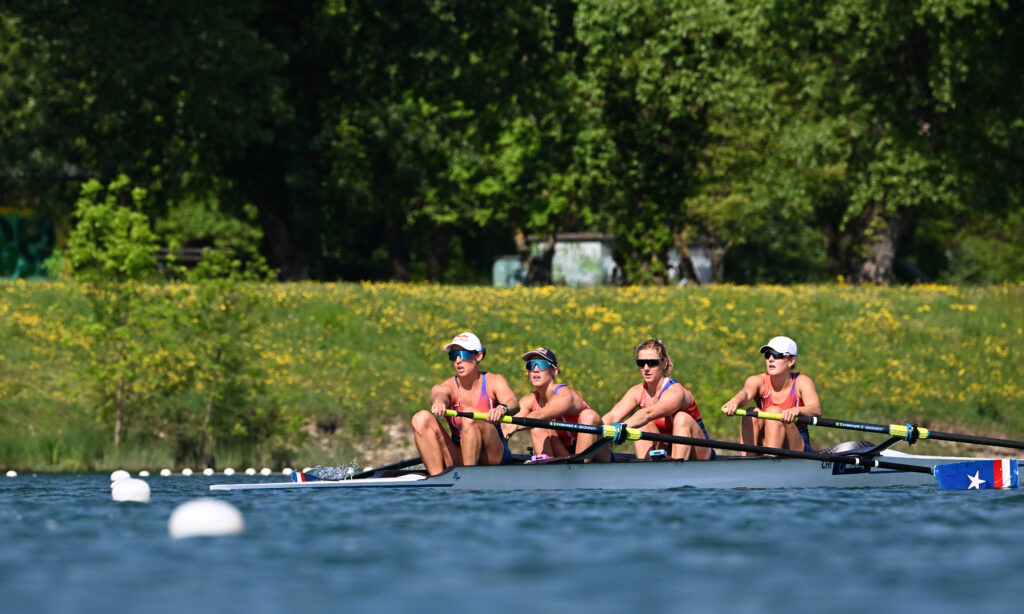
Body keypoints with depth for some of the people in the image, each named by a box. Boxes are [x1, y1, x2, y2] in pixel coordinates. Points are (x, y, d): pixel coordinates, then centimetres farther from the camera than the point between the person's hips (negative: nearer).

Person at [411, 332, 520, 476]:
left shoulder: (494, 382, -1)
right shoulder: (446, 387, 0)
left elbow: (513, 403, -22)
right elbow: (439, 395, -26)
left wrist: (502, 408, -49)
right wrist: (438, 402, -53)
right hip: (458, 459, 2)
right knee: (421, 418, -19)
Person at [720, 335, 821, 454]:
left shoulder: (802, 382, -8)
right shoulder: (758, 381, -4)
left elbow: (816, 409, -26)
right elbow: (746, 392, -29)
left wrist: (797, 410, -51)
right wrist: (735, 401, -55)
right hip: (763, 447, 2)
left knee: (774, 411, -26)